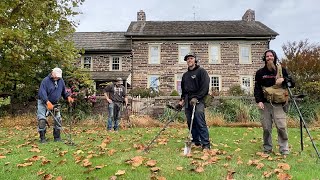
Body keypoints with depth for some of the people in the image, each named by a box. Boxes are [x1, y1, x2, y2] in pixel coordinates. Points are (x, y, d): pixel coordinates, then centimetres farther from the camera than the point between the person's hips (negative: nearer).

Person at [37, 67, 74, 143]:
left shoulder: (61, 81, 1)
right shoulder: (46, 80, -17)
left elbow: (64, 91, 13)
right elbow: (42, 93, -26)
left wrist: (68, 97, -7)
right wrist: (48, 102, -38)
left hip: (54, 103, 5)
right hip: (43, 103, -5)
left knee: (58, 119, 2)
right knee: (42, 120, -9)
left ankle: (57, 137, 14)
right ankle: (42, 138, 5)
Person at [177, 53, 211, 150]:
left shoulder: (201, 71, 2)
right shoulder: (185, 75, 22)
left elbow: (205, 87, -8)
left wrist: (196, 98, -17)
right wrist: (182, 100, 13)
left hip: (198, 100, -6)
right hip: (188, 102, 7)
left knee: (200, 122, -13)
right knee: (190, 123, 6)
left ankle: (206, 144, -9)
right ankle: (195, 141, 17)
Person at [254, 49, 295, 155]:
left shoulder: (282, 70, 9)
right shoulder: (260, 73, 8)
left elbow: (292, 84, 9)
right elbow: (257, 88, 3)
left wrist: (283, 79, -12)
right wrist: (259, 101, -10)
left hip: (278, 104, 0)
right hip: (265, 104, 1)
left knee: (281, 127, -7)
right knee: (266, 128, 2)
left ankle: (284, 150, 7)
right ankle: (267, 149, 15)